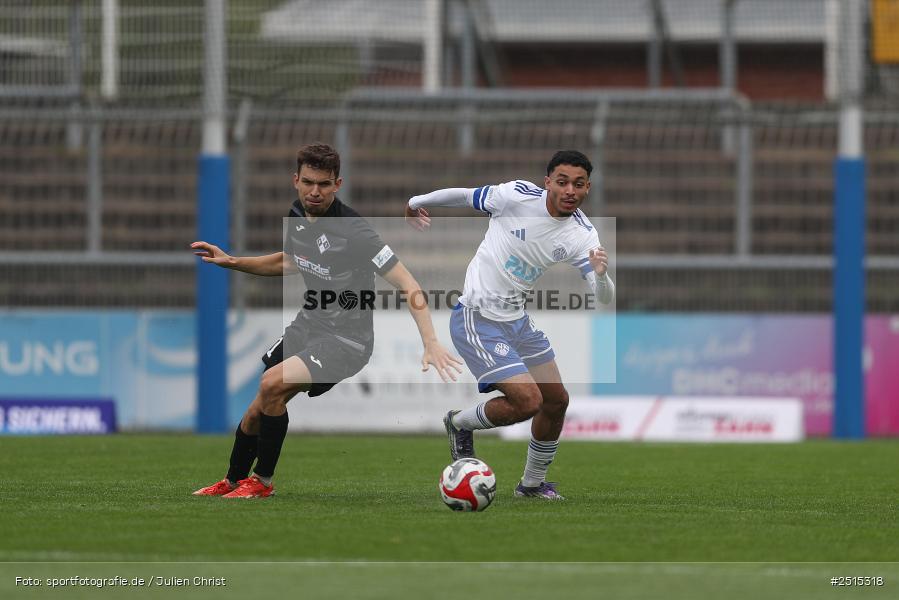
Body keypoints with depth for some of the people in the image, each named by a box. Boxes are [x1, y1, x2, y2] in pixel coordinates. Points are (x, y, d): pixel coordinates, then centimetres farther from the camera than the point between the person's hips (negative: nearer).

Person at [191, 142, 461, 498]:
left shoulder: (353, 231, -24)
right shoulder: (298, 217, 0)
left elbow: (407, 286, -24)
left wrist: (430, 342, -34)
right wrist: (232, 262, 16)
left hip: (347, 338, -7)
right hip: (308, 325, 7)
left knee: (272, 384, -26)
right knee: (256, 413, 8)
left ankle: (262, 482, -8)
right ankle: (232, 482, 33)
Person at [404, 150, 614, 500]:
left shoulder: (582, 234, -7)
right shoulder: (517, 196, -20)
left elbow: (603, 298, -12)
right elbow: (462, 197, -5)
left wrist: (600, 274, -36)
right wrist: (415, 204, 10)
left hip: (517, 319, 7)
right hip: (478, 322, -7)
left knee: (557, 400, 11)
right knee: (528, 401, -17)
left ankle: (532, 484, 34)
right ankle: (461, 424, 12)